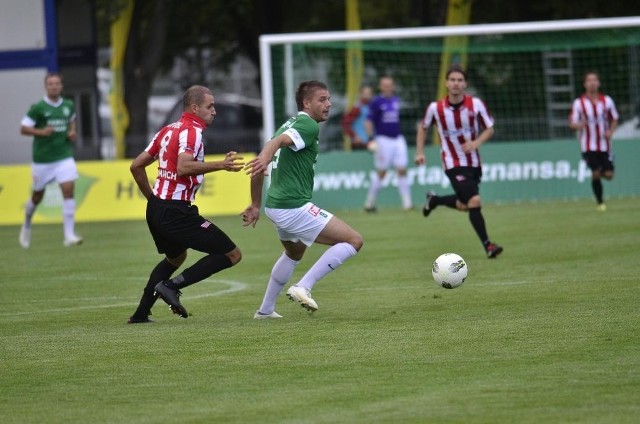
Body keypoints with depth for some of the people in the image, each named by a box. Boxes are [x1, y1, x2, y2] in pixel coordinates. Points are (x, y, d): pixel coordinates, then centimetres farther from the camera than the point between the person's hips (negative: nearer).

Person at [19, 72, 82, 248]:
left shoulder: (68, 105, 4)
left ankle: (69, 235, -13)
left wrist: (72, 132, 5)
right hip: (42, 159, -2)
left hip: (64, 156, 2)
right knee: (38, 195, 12)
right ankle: (27, 225, 41)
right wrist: (41, 132, -24)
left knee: (68, 190, -14)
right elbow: (23, 128, -9)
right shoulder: (37, 108, -10)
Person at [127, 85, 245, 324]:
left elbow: (137, 166, 18)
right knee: (232, 255, -6)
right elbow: (183, 167, -29)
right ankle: (173, 286, -11)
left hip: (156, 208, 9)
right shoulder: (192, 131, -12)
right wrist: (220, 165, -31)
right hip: (177, 212, -9)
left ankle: (141, 313, 32)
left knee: (175, 258, 35)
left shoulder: (168, 131, 15)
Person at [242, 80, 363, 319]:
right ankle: (303, 288, -12)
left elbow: (259, 168, 21)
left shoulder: (291, 124, 18)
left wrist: (256, 205, 26)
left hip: (275, 206, 10)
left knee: (294, 253, 36)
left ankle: (265, 310, 41)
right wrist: (265, 159, -51)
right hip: (295, 208, -10)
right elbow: (277, 142, -30)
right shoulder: (308, 126, -10)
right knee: (353, 241, -8)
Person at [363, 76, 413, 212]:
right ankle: (370, 203, 10)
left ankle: (407, 202, -1)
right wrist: (371, 139, -15)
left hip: (398, 138, 5)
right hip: (383, 139, -5)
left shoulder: (396, 100, 12)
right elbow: (368, 121, -6)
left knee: (402, 170, -2)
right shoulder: (376, 102, -5)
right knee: (381, 172, -2)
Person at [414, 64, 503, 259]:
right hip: (453, 164, -4)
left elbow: (489, 129, -1)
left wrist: (476, 143, -19)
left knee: (464, 205, 14)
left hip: (474, 163, 4)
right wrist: (420, 152, 0)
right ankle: (487, 244, -8)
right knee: (474, 202, -18)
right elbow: (423, 127, 8)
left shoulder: (476, 104, -11)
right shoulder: (436, 108, -12)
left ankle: (434, 200, 42)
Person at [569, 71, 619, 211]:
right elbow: (572, 123, -3)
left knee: (608, 175, -4)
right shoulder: (579, 103, -5)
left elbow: (614, 119, 12)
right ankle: (600, 203, 8)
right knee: (595, 174, -9)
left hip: (604, 145, 2)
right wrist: (579, 125, -28)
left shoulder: (607, 100, 1)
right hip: (588, 146, -2)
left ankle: (600, 172, 33)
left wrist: (610, 131, -8)